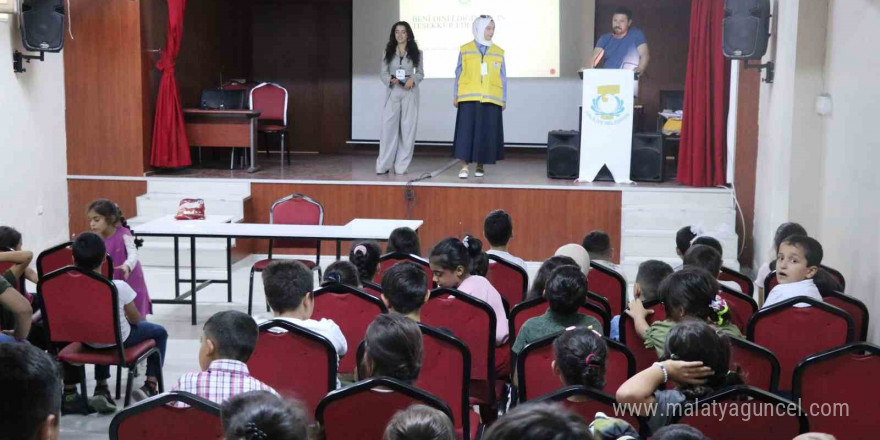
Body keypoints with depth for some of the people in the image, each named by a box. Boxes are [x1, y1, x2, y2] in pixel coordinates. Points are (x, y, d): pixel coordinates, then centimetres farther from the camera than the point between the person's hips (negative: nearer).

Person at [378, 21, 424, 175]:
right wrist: (391, 80, -15)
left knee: (407, 129, -1)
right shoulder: (388, 52, 8)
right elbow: (382, 73, 5)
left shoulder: (416, 52, 7)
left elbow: (420, 73, 9)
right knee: (388, 128, -6)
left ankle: (401, 166, 5)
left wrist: (413, 79, -12)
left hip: (410, 93, 0)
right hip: (392, 92, 0)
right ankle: (383, 165, -2)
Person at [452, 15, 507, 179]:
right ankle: (464, 166, -6)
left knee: (486, 133, 1)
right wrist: (456, 96, 4)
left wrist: (504, 99, 7)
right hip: (469, 98, -1)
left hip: (491, 100, 1)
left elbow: (503, 78, 10)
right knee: (466, 131, -8)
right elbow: (459, 74, 8)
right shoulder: (465, 50, 5)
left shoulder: (498, 52, 8)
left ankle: (480, 165, 13)